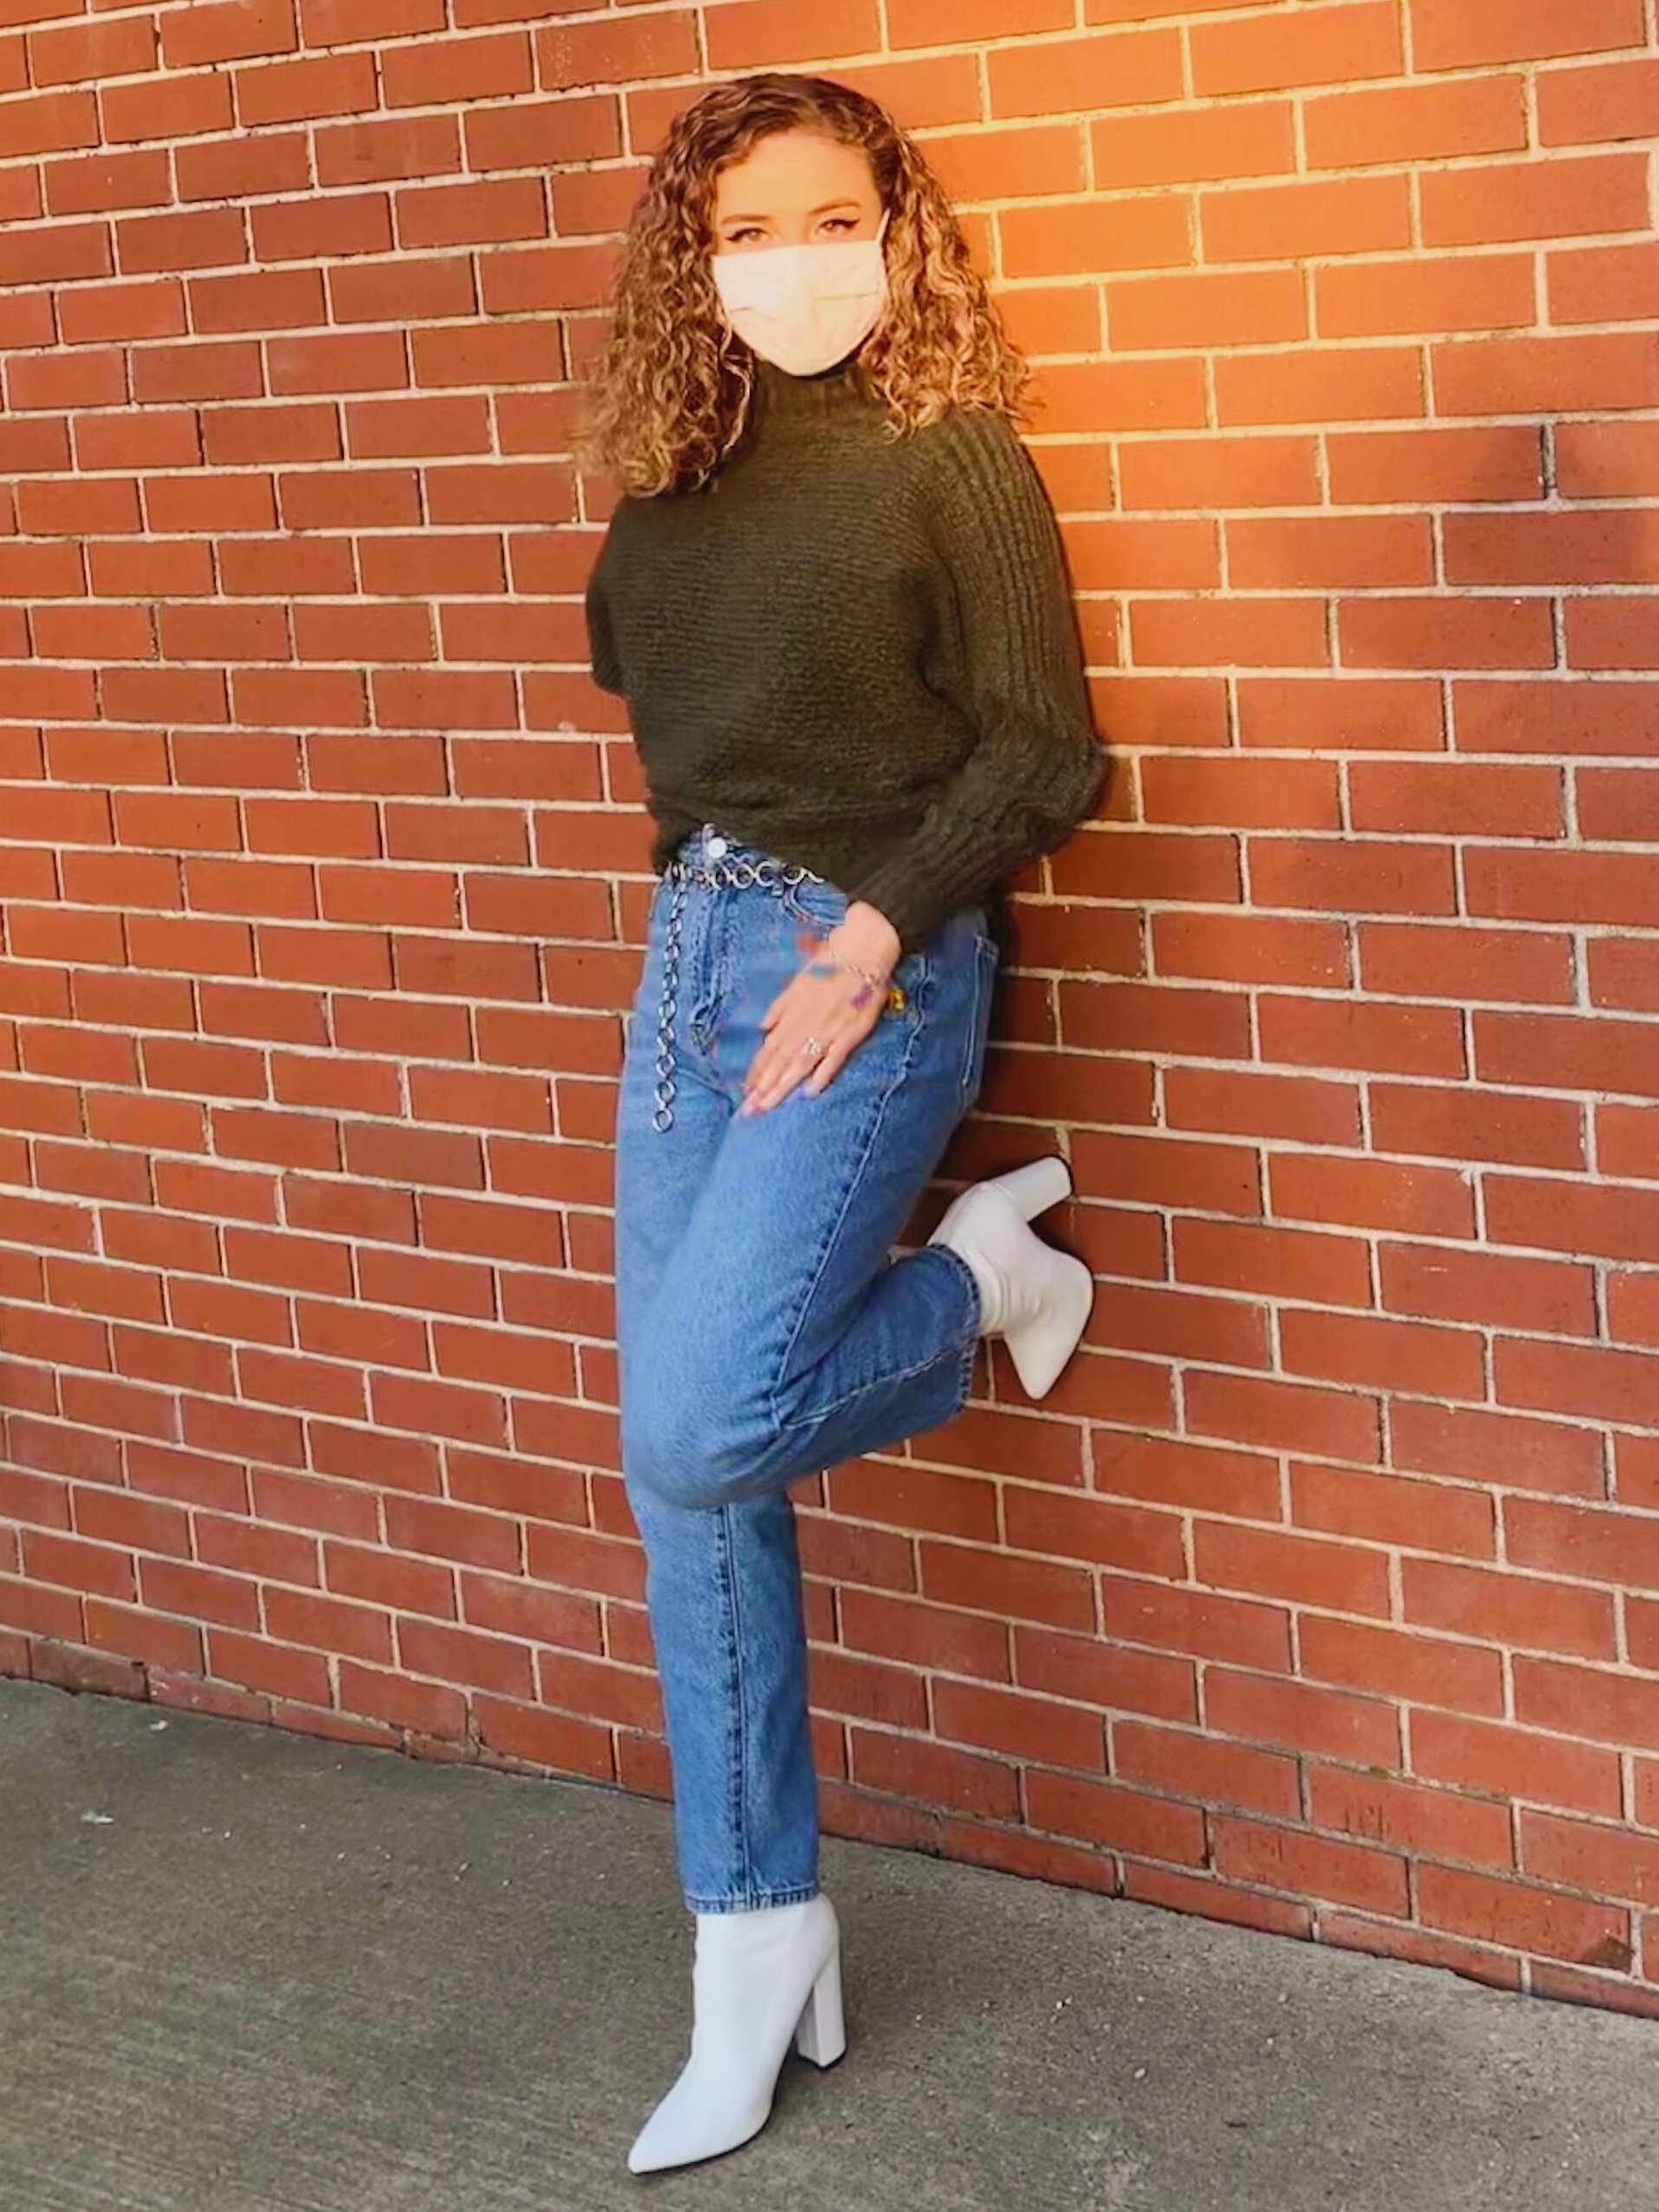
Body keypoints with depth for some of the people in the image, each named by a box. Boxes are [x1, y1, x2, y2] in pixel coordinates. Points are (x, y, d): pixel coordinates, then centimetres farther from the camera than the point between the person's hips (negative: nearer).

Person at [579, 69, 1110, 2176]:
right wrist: (711, 880, 9)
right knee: (681, 1481, 3)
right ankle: (759, 1951, 14)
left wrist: (871, 933, -18)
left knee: (696, 1430, -19)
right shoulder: (673, 477, 11)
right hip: (689, 961, 6)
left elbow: (1043, 753, -9)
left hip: (873, 969, -6)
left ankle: (978, 1272, 11)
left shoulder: (953, 459, -5)